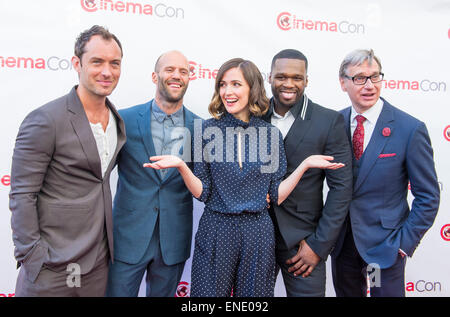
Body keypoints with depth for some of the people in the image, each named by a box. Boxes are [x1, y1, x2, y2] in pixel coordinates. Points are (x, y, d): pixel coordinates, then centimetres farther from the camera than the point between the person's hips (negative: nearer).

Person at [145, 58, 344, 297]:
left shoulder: (271, 134, 0)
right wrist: (181, 166, -21)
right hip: (216, 230, -1)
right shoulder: (209, 129, -3)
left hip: (258, 232, 2)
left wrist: (305, 165, -9)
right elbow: (203, 193, -5)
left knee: (253, 292, 16)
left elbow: (275, 195, 0)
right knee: (210, 292, 10)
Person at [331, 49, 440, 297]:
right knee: (345, 293, 20)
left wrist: (404, 243, -10)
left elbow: (428, 197, -8)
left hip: (385, 241, -3)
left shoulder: (410, 129, -13)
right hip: (342, 239, 4)